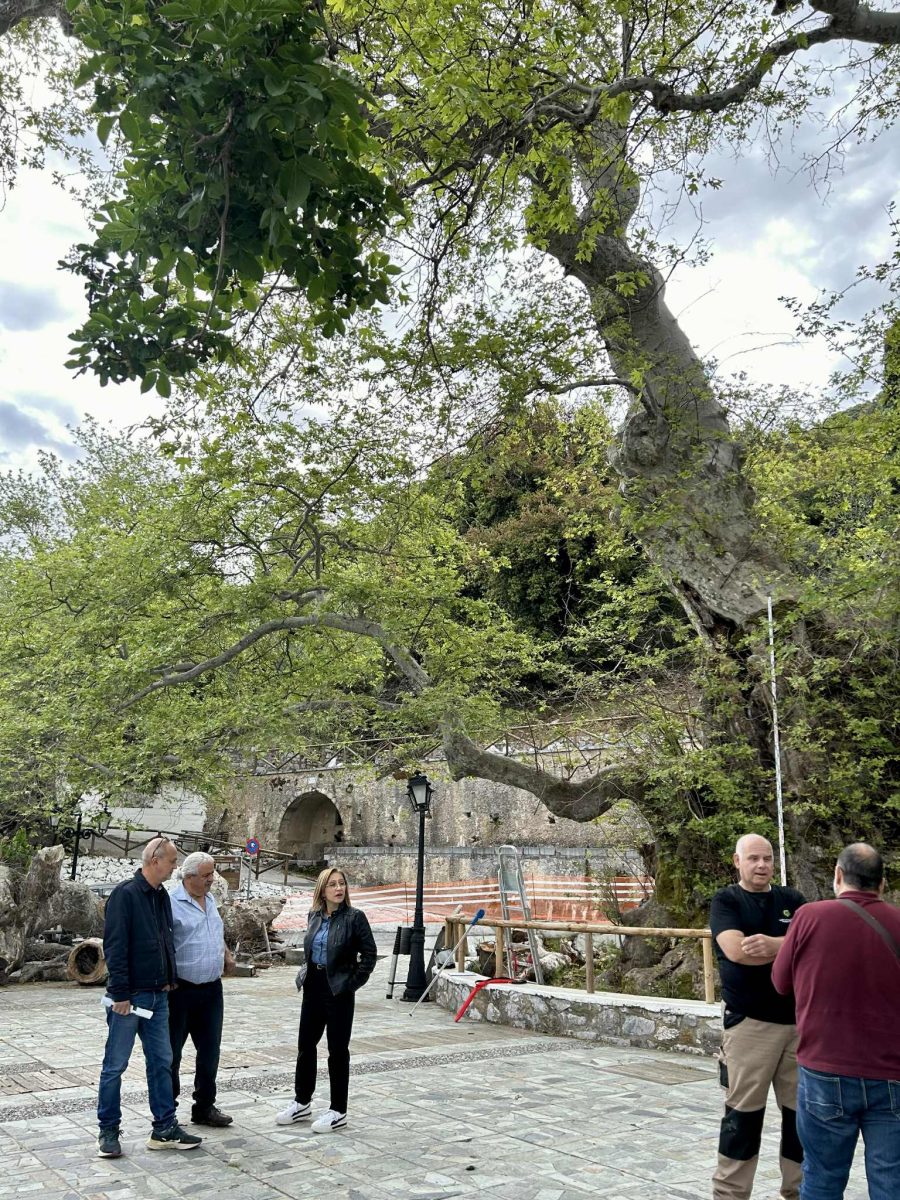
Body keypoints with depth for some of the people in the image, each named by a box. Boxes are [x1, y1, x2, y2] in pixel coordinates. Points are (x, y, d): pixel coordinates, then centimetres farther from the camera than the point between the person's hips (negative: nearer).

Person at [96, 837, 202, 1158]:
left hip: (157, 996, 8)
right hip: (129, 997, -8)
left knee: (161, 1062, 10)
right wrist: (120, 993, -20)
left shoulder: (162, 896, 10)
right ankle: (108, 1131, 18)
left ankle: (165, 1129, 18)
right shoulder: (125, 894, -15)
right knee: (115, 1065, 5)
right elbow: (114, 946, -18)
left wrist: (169, 980, 13)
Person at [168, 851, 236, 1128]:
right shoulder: (172, 903, -14)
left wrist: (227, 954, 13)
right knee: (171, 1051, 7)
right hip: (181, 989, -7)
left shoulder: (211, 900, 11)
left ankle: (204, 1107, 24)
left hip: (212, 989, 7)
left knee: (210, 1051, 12)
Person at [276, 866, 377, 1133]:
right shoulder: (314, 916, 5)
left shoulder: (354, 917, -11)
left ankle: (338, 1112, 16)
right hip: (314, 987, 6)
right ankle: (302, 1103, 30)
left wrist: (352, 982, -11)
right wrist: (306, 971, 9)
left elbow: (369, 954, -11)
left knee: (338, 1050, 4)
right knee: (305, 1044, 14)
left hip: (338, 991, -6)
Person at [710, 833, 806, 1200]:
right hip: (749, 1022, -4)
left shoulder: (791, 900, 11)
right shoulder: (726, 900, 0)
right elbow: (736, 951, -16)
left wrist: (773, 944, -20)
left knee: (802, 1111, 10)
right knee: (743, 1113, 1)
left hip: (799, 1020, 4)